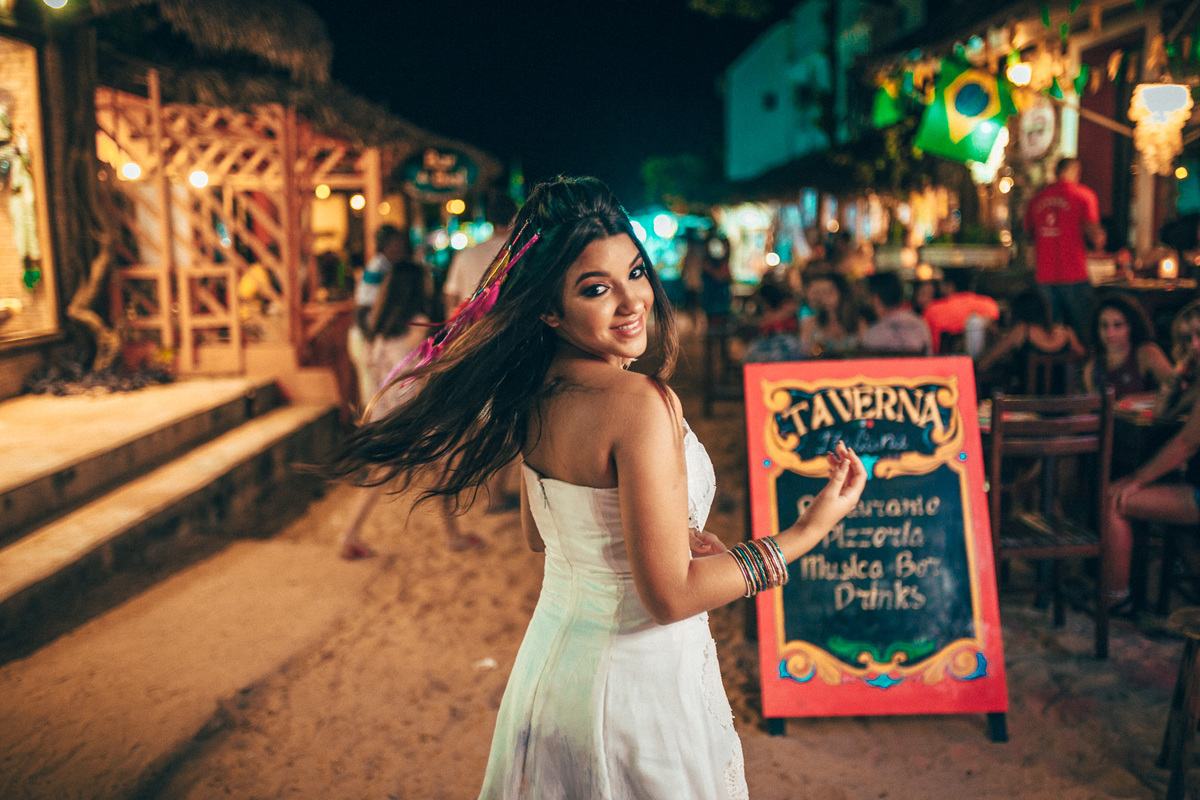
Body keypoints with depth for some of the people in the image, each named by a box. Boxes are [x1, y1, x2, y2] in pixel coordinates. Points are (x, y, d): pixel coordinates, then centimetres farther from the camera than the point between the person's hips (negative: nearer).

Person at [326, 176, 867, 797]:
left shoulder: (536, 391, -3)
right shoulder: (640, 402, -27)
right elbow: (669, 597, -24)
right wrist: (810, 529, -17)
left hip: (551, 658, 7)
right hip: (636, 682, -7)